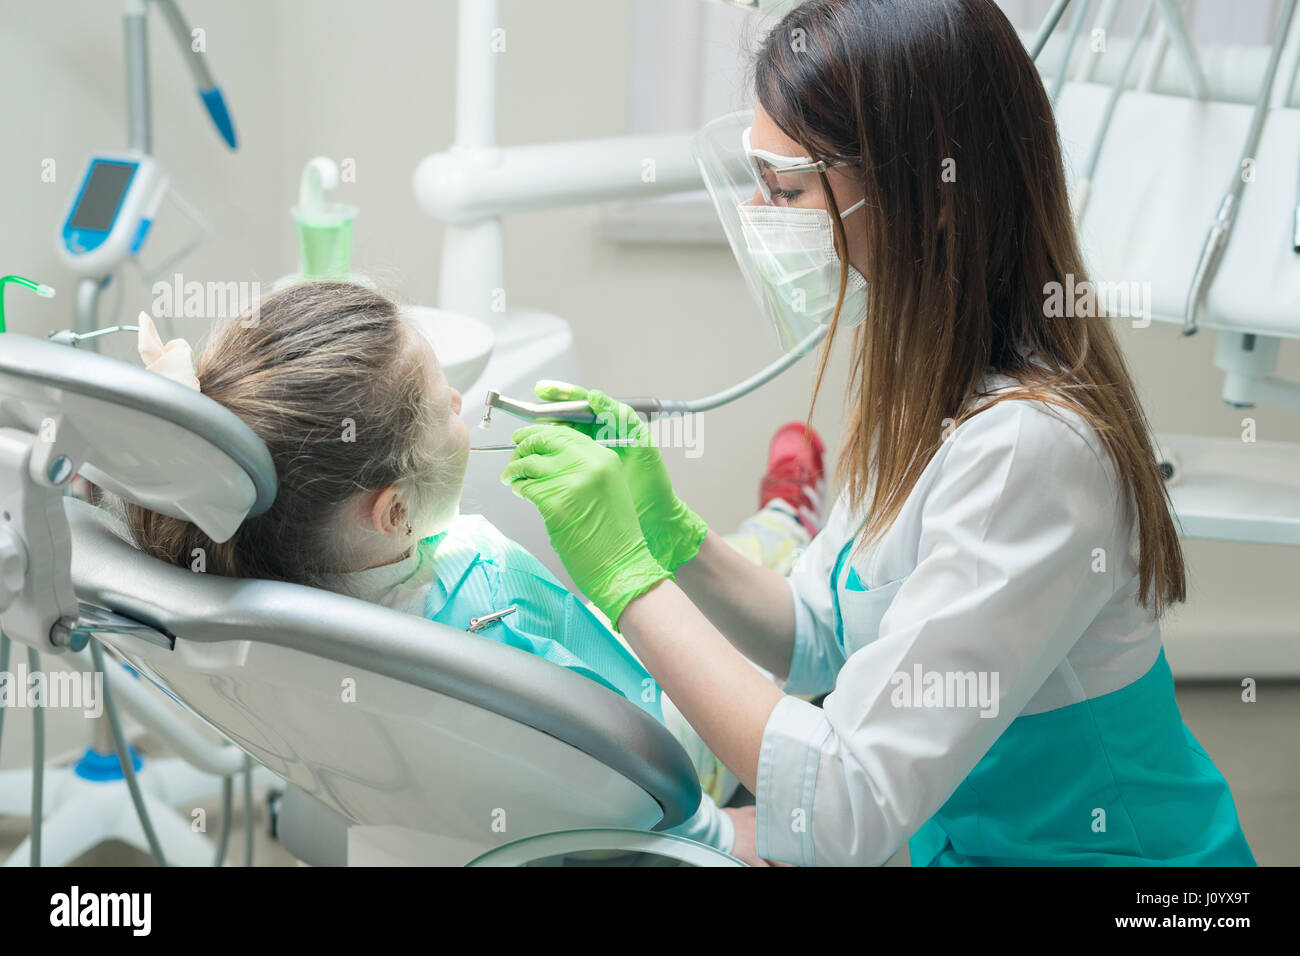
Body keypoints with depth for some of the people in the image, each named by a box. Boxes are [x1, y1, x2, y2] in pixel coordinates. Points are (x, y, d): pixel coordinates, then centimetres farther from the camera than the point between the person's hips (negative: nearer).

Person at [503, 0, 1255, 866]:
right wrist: (670, 533, -8)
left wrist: (627, 578, -26)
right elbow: (820, 646, 9)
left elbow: (841, 813, -31)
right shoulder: (924, 383, -2)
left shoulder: (1031, 448, -31)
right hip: (956, 833, 8)